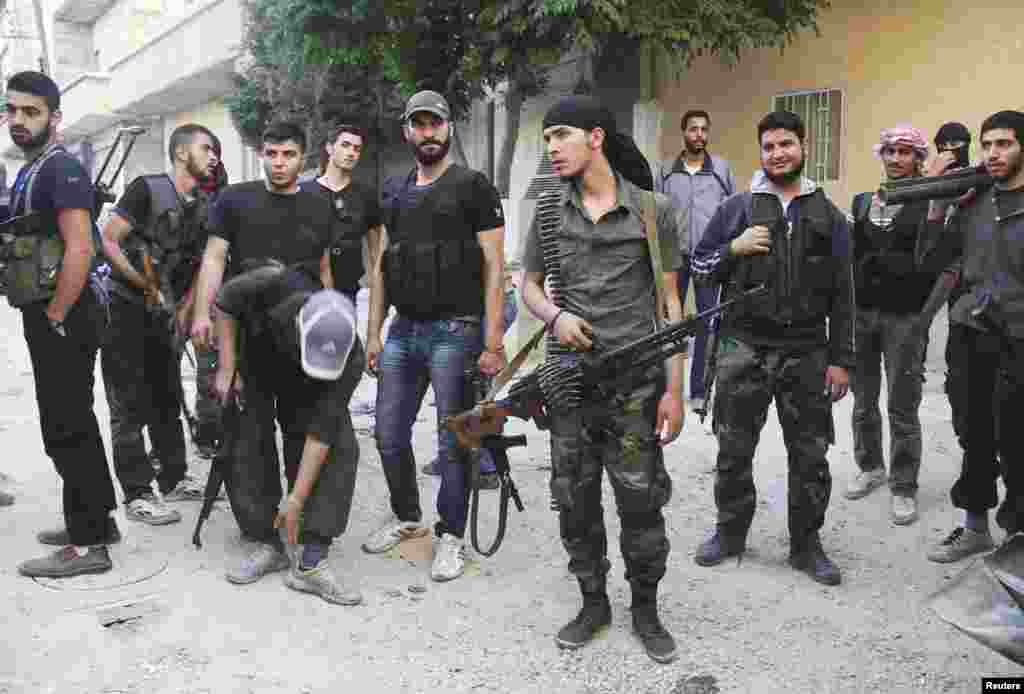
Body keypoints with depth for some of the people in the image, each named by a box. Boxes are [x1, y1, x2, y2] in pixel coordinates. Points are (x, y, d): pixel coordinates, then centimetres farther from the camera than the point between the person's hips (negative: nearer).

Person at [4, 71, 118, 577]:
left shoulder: (61, 169, -13)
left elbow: (79, 250, -23)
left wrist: (53, 320, -19)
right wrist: (42, 320, 17)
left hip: (61, 320, -10)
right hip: (46, 317, 10)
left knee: (65, 429, -6)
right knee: (74, 423, 16)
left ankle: (87, 545, 3)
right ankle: (97, 520, 28)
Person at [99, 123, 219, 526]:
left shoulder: (203, 207, 6)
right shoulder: (147, 189, -13)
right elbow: (108, 242, -16)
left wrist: (183, 309, 1)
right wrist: (145, 284, -21)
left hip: (165, 314, 7)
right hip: (125, 310, -7)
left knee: (167, 401, 14)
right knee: (130, 408, -2)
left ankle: (175, 480, 26)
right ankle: (137, 495, 5)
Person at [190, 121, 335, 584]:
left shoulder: (319, 209, 14)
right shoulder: (235, 200, 5)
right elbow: (214, 259, 0)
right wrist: (202, 312, -12)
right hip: (250, 336, -2)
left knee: (304, 431, 9)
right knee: (251, 436, -4)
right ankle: (264, 540, 0)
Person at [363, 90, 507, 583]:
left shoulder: (473, 187, -3)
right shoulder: (394, 193, 15)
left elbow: (493, 268, -8)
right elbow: (381, 267, 16)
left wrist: (493, 342, -15)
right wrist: (373, 333, 10)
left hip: (454, 330, -6)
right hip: (403, 330, 6)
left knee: (452, 441, 2)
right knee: (389, 436, 11)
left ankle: (451, 535, 18)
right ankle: (406, 517, 33)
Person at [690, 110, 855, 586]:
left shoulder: (828, 216, 8)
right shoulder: (737, 207, 6)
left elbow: (842, 295, 6)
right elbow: (700, 265, 8)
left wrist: (840, 359, 1)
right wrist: (735, 249, -11)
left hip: (806, 353, 1)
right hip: (744, 349, 0)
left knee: (810, 455, 7)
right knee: (734, 450, 8)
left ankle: (806, 544, 23)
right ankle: (730, 532, 26)